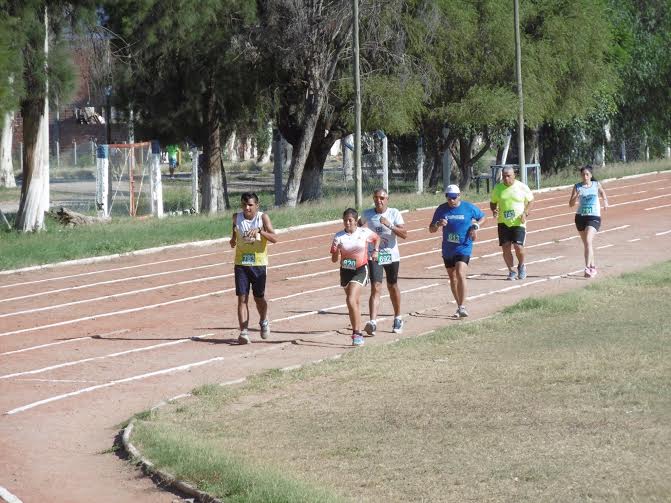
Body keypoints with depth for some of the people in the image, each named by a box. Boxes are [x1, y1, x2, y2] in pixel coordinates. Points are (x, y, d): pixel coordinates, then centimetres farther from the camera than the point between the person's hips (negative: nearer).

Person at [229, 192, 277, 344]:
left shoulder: (263, 218, -7)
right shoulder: (236, 217, 2)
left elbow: (274, 238, -16)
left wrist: (259, 231, -31)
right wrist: (233, 240, 3)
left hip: (259, 264, -2)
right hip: (241, 264, 2)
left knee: (259, 298, 11)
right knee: (242, 298, -7)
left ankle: (264, 322, 40)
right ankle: (244, 332, -9)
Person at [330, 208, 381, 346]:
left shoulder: (364, 232, -6)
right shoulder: (339, 237, -5)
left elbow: (377, 238, 16)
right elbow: (334, 259, -5)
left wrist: (375, 251, 2)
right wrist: (337, 253, -26)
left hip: (360, 270, -3)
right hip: (346, 271, 3)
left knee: (351, 300, -19)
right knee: (354, 303, 14)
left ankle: (356, 333, -14)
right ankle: (357, 333, 27)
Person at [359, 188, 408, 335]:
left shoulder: (394, 213, -7)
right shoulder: (367, 214, -1)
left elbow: (404, 234, -15)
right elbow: (359, 224, 22)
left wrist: (389, 225, -27)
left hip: (391, 256, 0)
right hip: (374, 256, 0)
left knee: (392, 287, 15)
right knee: (376, 288, -14)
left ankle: (398, 319, 34)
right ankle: (372, 322, -23)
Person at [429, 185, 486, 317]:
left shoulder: (469, 208, -5)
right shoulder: (442, 209, -1)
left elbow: (482, 217, 13)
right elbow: (431, 229, 3)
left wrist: (475, 227, -7)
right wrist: (438, 224, -20)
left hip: (464, 247, -4)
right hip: (447, 249, 4)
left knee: (460, 275, -20)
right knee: (452, 278, 12)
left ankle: (462, 307, -18)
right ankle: (459, 306, 25)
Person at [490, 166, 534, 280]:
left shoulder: (522, 187, -2)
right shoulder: (498, 188, 4)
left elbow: (531, 201, 8)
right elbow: (493, 202, 16)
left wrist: (525, 213, -7)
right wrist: (494, 210, -6)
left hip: (518, 223, -3)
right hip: (503, 223, 3)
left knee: (518, 246, -12)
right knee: (506, 247, -3)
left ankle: (521, 266, 17)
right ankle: (511, 271, 12)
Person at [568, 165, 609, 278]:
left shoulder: (596, 185, 1)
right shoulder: (577, 187, -1)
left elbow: (602, 192, 23)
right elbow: (571, 204, -5)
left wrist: (605, 200, 4)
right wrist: (576, 196, -23)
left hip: (594, 217, -3)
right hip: (580, 217, 3)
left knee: (588, 241, -20)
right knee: (586, 243, 13)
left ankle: (588, 268, -23)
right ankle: (593, 266, 31)